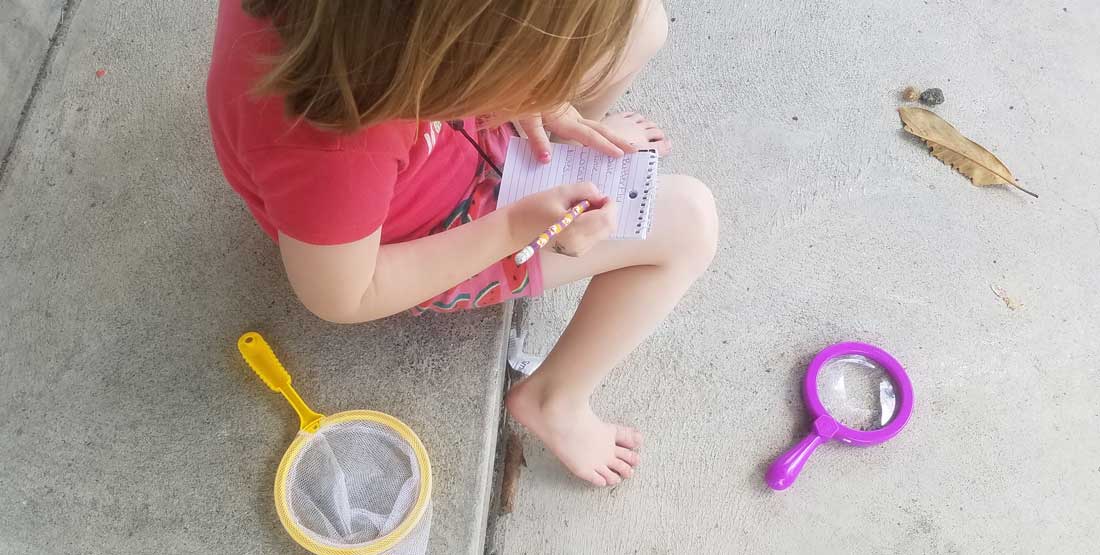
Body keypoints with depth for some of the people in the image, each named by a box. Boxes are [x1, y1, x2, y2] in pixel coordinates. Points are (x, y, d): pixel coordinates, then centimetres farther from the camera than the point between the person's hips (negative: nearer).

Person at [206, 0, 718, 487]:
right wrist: (519, 227, -27)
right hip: (438, 237, -6)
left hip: (447, 128, 7)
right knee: (689, 222, -9)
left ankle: (568, 145, 30)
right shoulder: (333, 148, -44)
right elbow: (341, 300, -26)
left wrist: (529, 100, -15)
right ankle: (554, 400, 10)